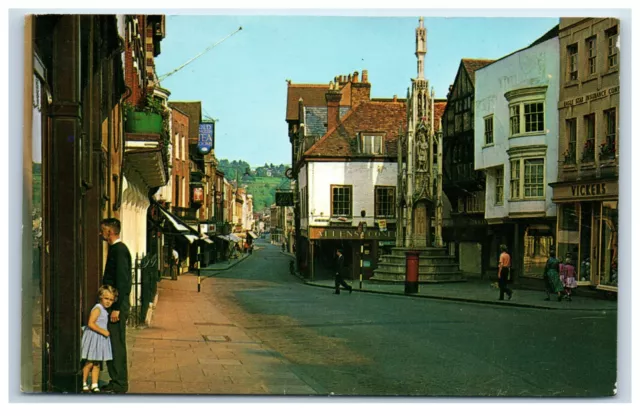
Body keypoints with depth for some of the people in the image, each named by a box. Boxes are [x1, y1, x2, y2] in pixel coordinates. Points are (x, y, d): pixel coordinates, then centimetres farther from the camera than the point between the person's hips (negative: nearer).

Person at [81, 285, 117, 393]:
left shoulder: (105, 311, 13)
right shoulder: (97, 309, -15)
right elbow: (91, 323, -23)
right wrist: (103, 331, -22)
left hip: (101, 339, 9)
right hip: (93, 338, -9)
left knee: (97, 363, 9)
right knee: (89, 362, -2)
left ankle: (94, 385, 13)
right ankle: (83, 383, 9)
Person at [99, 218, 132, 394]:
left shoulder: (120, 250, -15)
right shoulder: (115, 249, 15)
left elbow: (122, 281, -20)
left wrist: (117, 308, -21)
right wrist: (114, 306, 19)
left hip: (117, 307, -10)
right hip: (113, 306, 10)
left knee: (117, 345, -4)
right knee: (112, 344, 13)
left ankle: (119, 384, 3)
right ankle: (116, 381, 20)